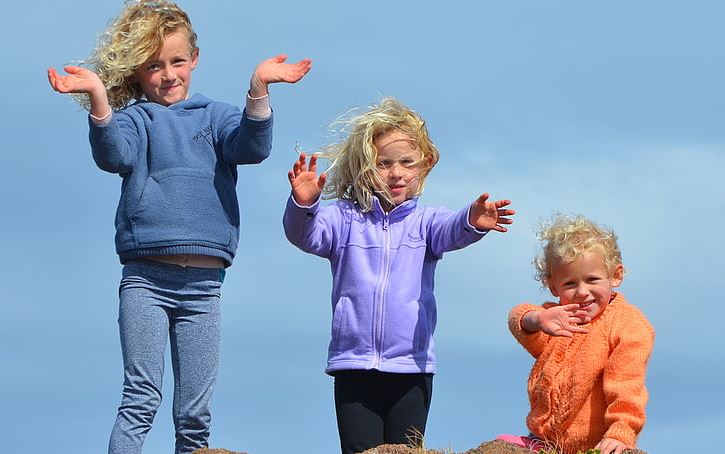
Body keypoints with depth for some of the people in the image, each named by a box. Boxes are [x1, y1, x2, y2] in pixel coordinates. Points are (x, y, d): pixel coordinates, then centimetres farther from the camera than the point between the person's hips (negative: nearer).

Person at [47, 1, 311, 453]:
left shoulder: (215, 117, 14)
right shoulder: (134, 119, 9)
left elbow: (252, 147, -6)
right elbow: (115, 155, -13)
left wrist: (259, 91, -23)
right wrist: (98, 98, -29)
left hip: (203, 282, 2)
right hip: (146, 277, -2)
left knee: (195, 416, 2)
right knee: (142, 399, -12)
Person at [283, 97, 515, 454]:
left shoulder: (424, 221, 6)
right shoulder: (345, 219, 4)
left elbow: (449, 231, -15)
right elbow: (305, 235, -12)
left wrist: (471, 221, -40)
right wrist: (303, 204, -35)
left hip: (412, 366, 0)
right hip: (354, 365, 0)